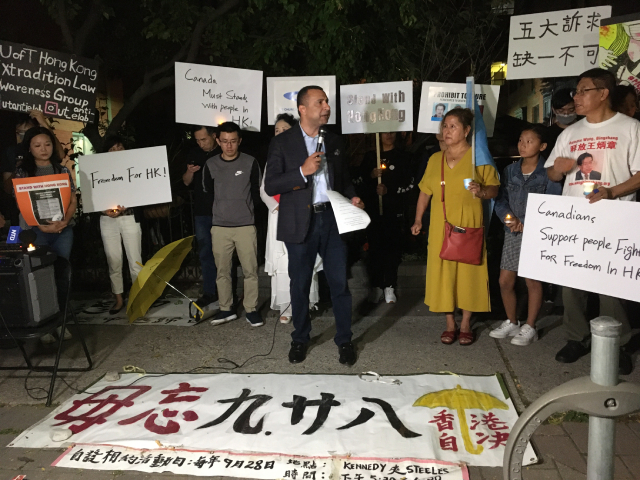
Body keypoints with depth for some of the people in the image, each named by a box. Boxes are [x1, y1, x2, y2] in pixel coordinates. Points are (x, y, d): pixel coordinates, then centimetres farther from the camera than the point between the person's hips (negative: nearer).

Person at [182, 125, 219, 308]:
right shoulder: (194, 155, 9)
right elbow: (186, 183, 13)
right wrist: (189, 172, -7)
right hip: (202, 212, 4)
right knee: (205, 253, 9)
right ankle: (210, 291, 18)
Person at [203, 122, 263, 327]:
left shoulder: (250, 163, -2)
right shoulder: (211, 165, 2)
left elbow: (257, 193, 7)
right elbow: (207, 193, 13)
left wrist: (245, 211, 11)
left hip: (246, 225, -2)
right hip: (220, 227, 2)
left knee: (250, 270, 0)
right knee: (222, 271, 7)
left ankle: (251, 309, 11)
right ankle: (226, 309, 19)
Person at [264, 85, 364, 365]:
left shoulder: (335, 142, 11)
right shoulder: (282, 143, -2)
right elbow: (270, 186, -9)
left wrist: (352, 197, 0)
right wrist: (302, 171, -19)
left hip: (333, 219, 3)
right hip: (301, 223, -2)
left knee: (339, 283, 5)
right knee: (300, 284, 9)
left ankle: (344, 339, 21)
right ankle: (300, 339, 27)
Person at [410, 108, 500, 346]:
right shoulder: (435, 159, 13)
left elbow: (494, 188, 1)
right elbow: (425, 192, 16)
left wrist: (482, 191, -21)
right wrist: (418, 220, 12)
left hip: (469, 225, -3)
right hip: (441, 227, 3)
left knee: (468, 271, 1)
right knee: (443, 272, 3)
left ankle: (465, 325, 16)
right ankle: (450, 324, 17)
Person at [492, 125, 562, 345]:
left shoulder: (548, 172, -6)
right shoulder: (510, 170, 8)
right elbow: (501, 200, 7)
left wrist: (526, 224, -17)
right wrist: (508, 217, -12)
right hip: (512, 233, 5)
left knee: (533, 281, 2)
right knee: (505, 281, 7)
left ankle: (529, 328, 17)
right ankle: (511, 323, 26)